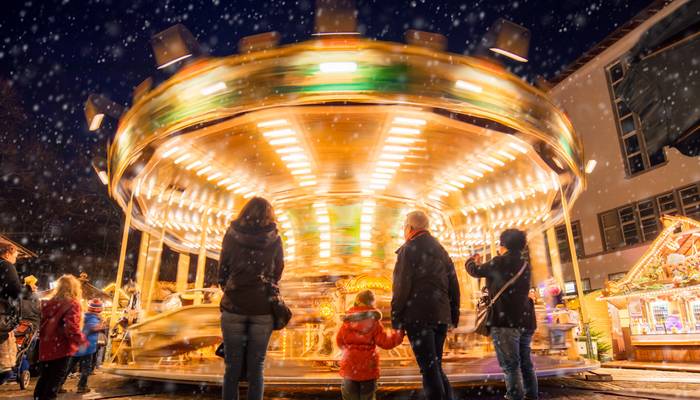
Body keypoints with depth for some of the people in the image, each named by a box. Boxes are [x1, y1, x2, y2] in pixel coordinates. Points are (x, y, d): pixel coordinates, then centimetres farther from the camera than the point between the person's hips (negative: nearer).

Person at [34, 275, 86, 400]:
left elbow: (41, 324, 14)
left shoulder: (49, 303, 9)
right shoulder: (72, 304, -14)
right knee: (55, 380, 2)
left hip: (45, 347, 7)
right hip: (61, 348, -7)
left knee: (44, 378, 19)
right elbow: (71, 327, -23)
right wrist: (82, 340, -12)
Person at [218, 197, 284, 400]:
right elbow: (277, 274, 9)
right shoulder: (274, 239, 0)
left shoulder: (232, 235, 0)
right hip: (263, 309, 0)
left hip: (234, 306, 0)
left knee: (233, 367, 9)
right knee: (256, 368, 8)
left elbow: (222, 273, 6)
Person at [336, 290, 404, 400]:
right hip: (368, 366, -2)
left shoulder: (348, 320, -2)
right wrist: (399, 334, 2)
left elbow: (339, 340, 5)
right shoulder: (374, 321, -12)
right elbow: (384, 342, -10)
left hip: (350, 365, 2)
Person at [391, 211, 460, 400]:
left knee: (429, 369, -1)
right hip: (441, 316, 7)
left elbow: (401, 287, -12)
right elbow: (454, 286, 15)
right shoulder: (441, 250, 15)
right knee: (436, 367, 17)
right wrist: (454, 315, 19)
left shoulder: (408, 250, -5)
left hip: (418, 315, -7)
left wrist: (396, 319, -8)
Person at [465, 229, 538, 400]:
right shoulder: (524, 262, 10)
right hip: (525, 320, 7)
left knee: (510, 366, -5)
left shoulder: (500, 262, -8)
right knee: (526, 364, 16)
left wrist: (472, 261, 26)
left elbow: (475, 270, 5)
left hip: (505, 320, -7)